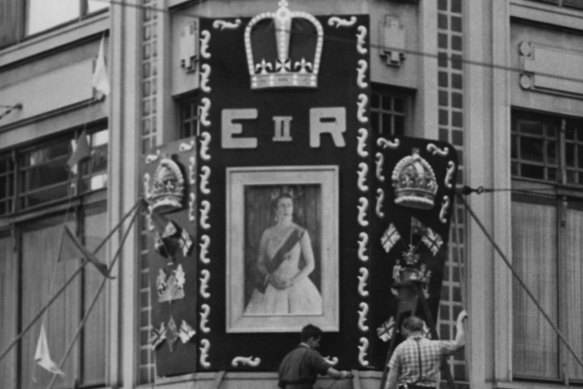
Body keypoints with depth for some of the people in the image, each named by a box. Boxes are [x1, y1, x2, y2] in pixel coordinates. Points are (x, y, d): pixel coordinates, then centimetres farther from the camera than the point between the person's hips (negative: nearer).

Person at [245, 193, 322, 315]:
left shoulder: (301, 233, -1)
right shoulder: (267, 234, 6)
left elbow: (310, 264, 0)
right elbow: (260, 264, 11)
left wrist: (292, 282, -13)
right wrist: (269, 277, -10)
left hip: (295, 286, -2)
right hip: (271, 290, 2)